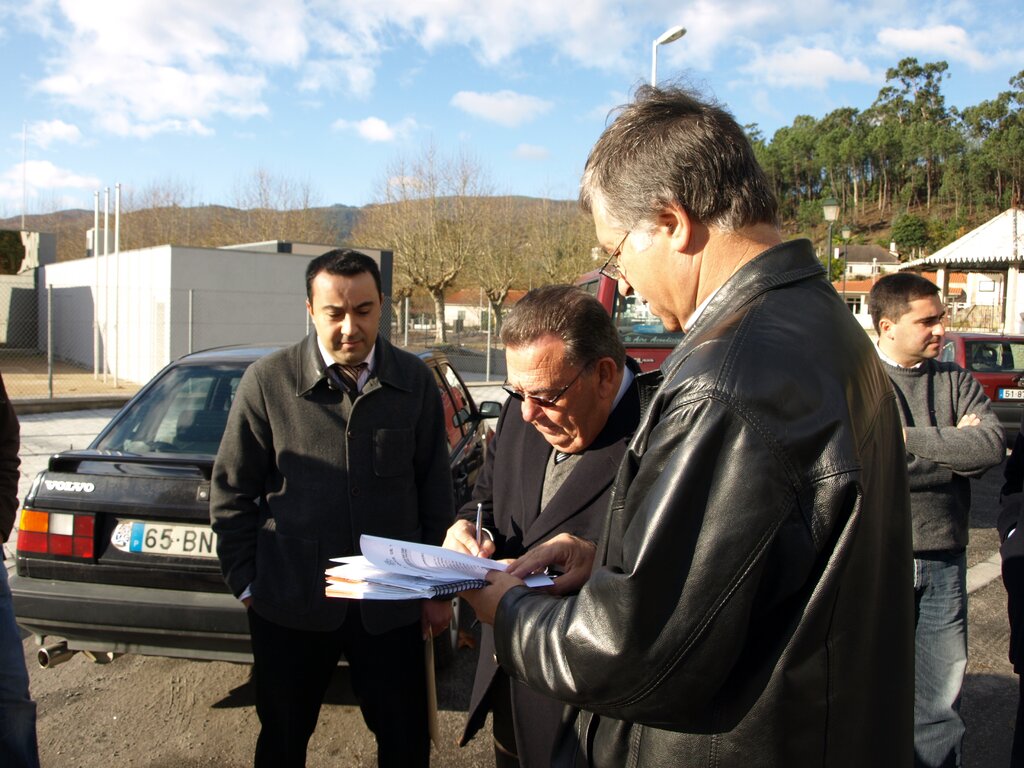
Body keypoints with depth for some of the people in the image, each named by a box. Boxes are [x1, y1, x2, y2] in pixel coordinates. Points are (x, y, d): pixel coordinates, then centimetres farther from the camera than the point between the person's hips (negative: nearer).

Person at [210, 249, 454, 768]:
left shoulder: (414, 381, -1)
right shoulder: (267, 381, -6)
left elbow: (435, 491, 4)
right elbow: (231, 492, 1)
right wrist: (245, 583, 1)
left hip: (390, 606, 1)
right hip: (290, 606, -1)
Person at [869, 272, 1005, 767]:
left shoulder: (955, 380, 8)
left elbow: (994, 445, -8)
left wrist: (909, 438, -13)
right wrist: (957, 450, -9)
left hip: (944, 559, 3)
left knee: (941, 700, 11)